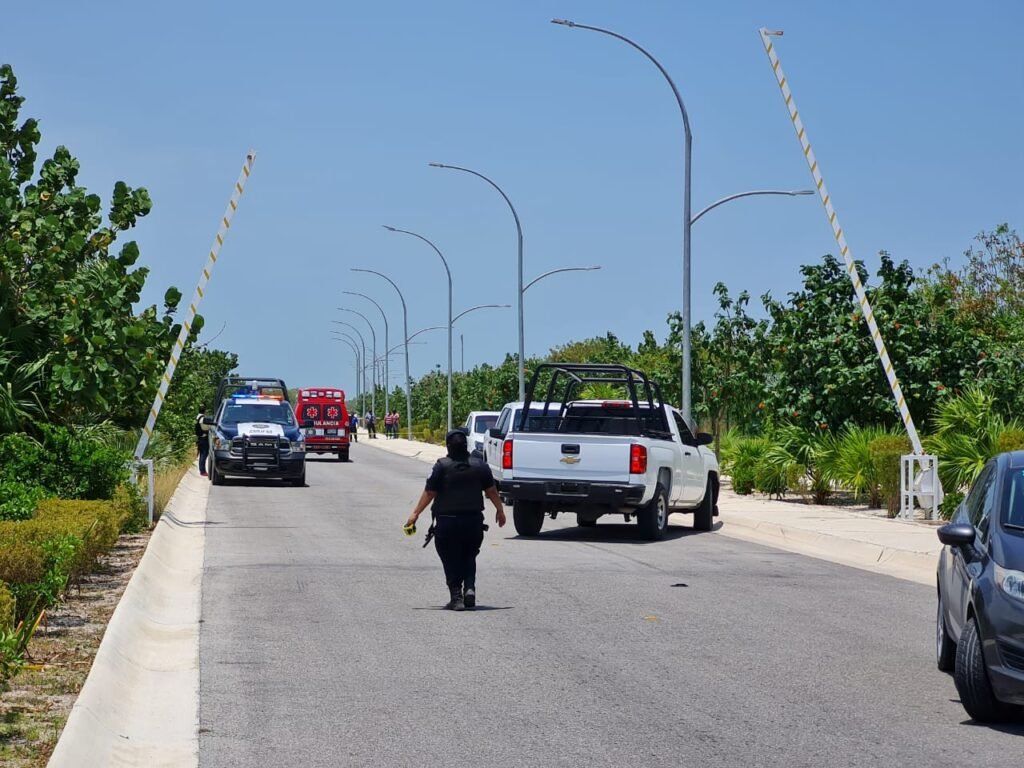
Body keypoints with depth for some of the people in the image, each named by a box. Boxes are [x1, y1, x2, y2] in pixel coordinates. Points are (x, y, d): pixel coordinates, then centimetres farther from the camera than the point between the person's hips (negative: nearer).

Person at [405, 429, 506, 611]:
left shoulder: (442, 466, -7)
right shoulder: (480, 466, 2)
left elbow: (429, 492, -6)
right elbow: (491, 491, 8)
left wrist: (416, 513, 2)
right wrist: (499, 510, 22)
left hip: (447, 522, -3)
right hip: (473, 521, 3)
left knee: (451, 561, 5)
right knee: (469, 559, 17)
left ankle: (456, 597, -1)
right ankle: (470, 588, -4)